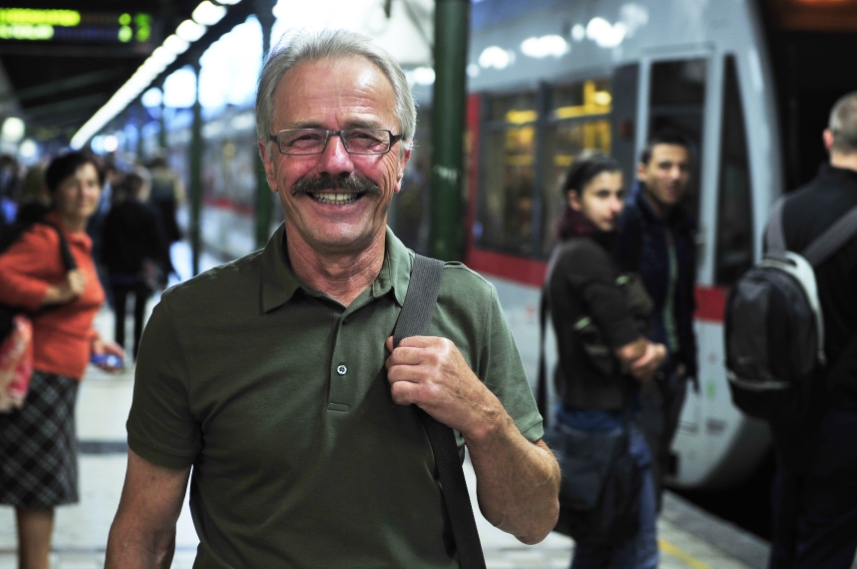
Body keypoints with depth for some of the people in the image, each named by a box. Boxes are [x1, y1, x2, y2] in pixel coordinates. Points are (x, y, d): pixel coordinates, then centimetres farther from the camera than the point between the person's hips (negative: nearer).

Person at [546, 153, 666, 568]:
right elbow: (629, 350, -18)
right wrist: (652, 357, 3)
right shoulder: (589, 257, -17)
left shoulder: (567, 253, 13)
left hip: (580, 410, 10)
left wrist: (651, 352, -8)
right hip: (608, 418, -10)